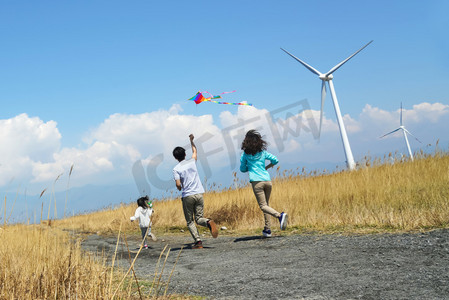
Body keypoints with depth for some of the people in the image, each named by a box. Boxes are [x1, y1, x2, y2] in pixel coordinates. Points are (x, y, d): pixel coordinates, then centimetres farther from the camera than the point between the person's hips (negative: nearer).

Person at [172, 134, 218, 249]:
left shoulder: (176, 169, -5)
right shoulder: (192, 162, 7)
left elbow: (178, 184, -12)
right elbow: (194, 151, 28)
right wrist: (191, 140, 43)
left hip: (187, 196, -3)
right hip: (199, 194, 3)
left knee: (190, 221, 7)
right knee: (199, 218, 8)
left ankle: (198, 241, -9)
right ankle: (209, 222, -26)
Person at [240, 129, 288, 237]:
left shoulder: (245, 154, 2)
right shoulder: (263, 152, 10)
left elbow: (242, 169, 10)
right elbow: (275, 160, 11)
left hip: (256, 182, -4)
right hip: (267, 180, 4)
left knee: (263, 206, -6)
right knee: (266, 204, 15)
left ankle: (280, 215, -31)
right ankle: (267, 229, 12)